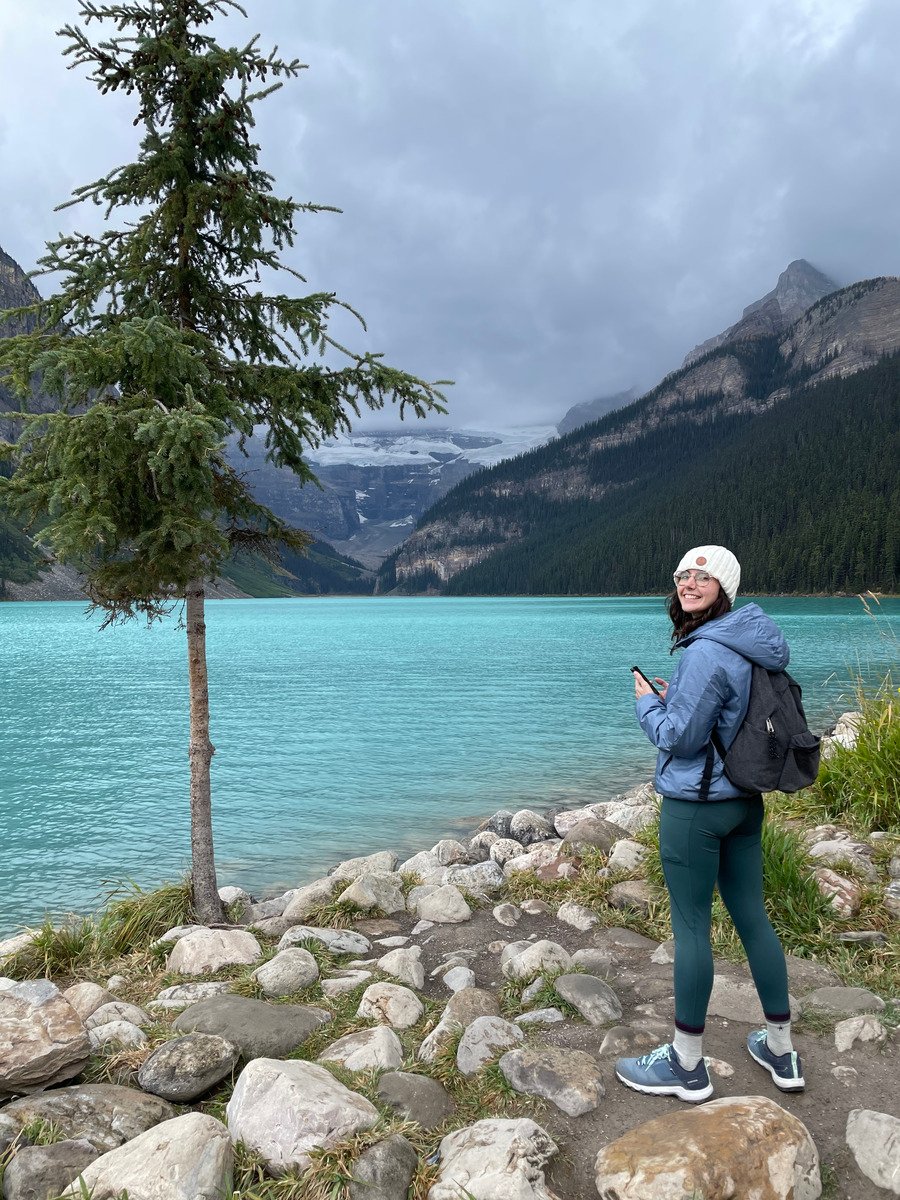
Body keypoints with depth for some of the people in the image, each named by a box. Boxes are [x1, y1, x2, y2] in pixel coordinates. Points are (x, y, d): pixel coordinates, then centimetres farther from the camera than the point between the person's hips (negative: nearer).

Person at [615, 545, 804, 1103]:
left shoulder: (707, 653, -21)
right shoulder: (751, 647, 8)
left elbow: (679, 737, -18)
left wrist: (647, 701, -1)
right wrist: (673, 699, 13)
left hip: (696, 807, -9)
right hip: (745, 802, 9)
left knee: (691, 927, 3)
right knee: (753, 917, 17)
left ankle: (687, 1066, 17)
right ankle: (782, 1052, 30)